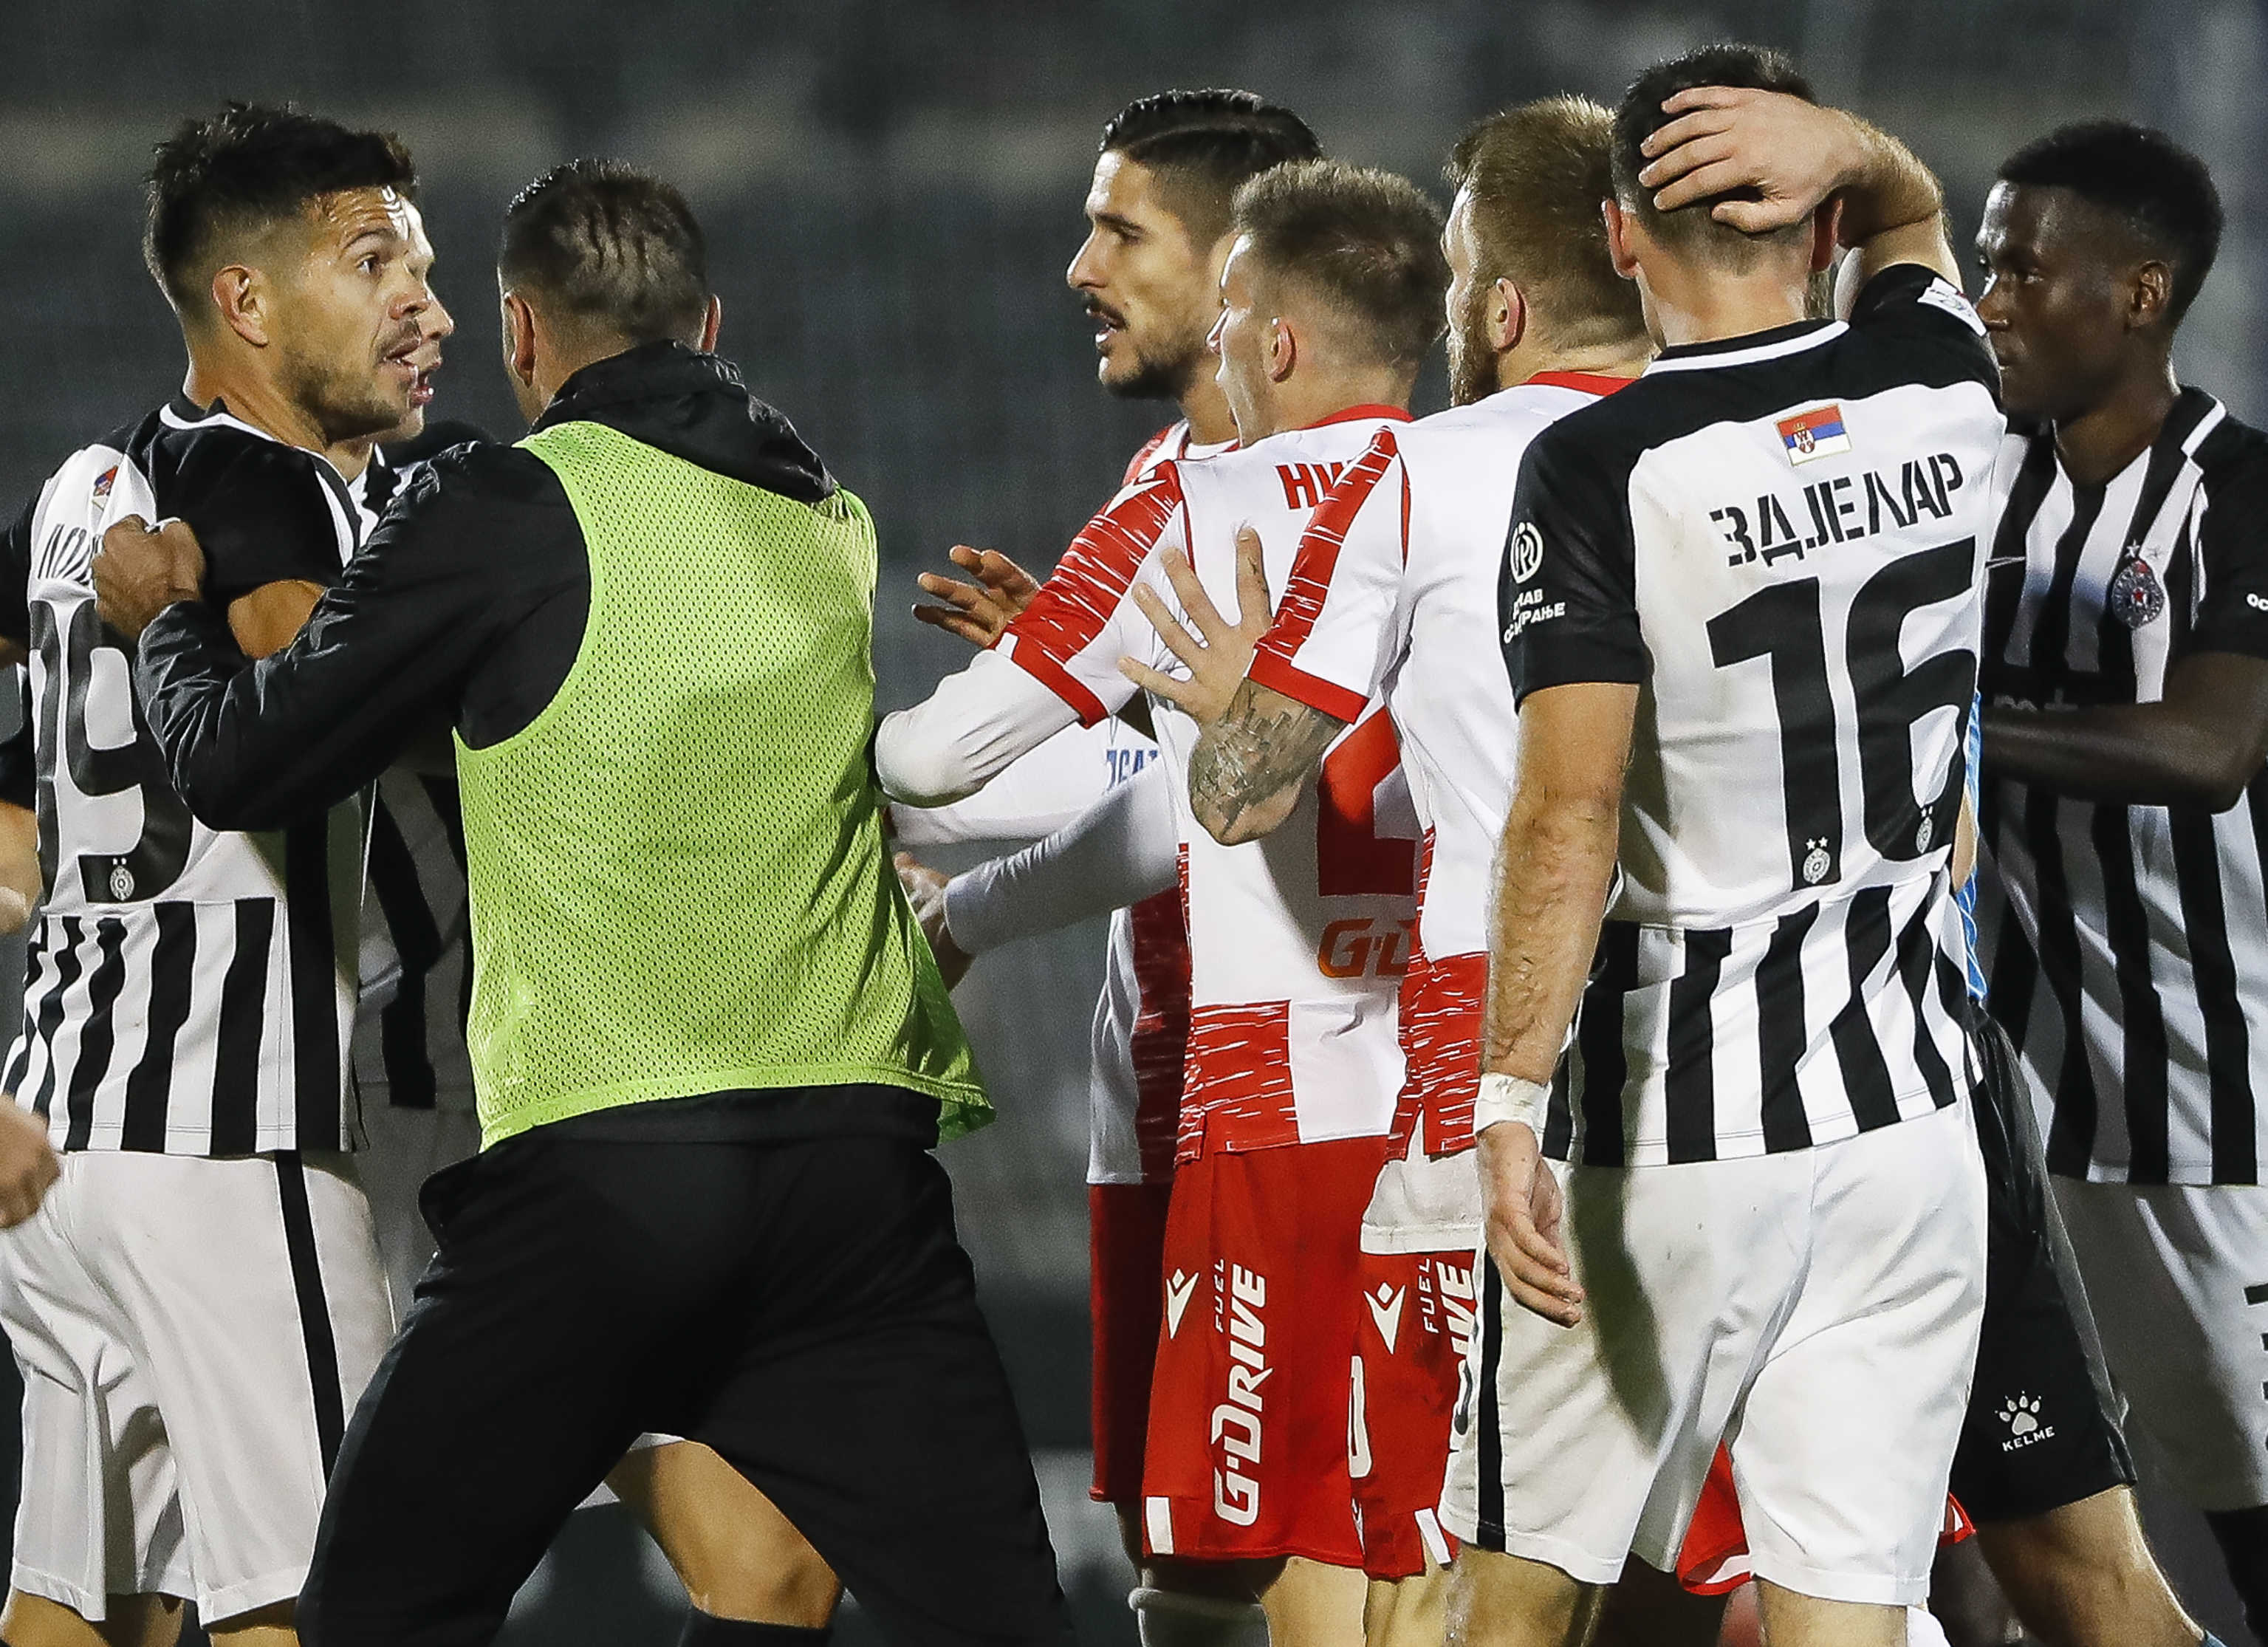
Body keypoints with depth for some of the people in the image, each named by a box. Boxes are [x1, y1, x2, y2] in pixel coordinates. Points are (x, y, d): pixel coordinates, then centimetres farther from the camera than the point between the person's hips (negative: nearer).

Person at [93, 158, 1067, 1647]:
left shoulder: (508, 513, -2)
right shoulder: (834, 531, 15)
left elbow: (245, 764, 1)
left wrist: (168, 620, 23)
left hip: (595, 1174, -4)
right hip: (854, 1159, 4)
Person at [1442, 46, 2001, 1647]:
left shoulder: (1598, 468, -11)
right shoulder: (1941, 390, 4)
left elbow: (1569, 815, -19)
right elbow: (1912, 213, 27)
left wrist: (1514, 1100, -20)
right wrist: (1834, 148, 4)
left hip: (1670, 1116, -4)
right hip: (1900, 1097, 4)